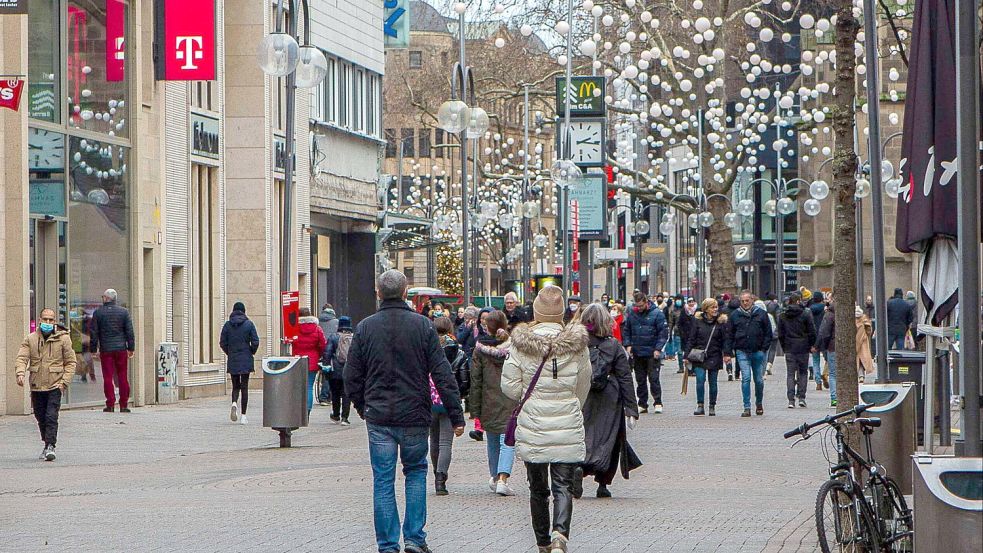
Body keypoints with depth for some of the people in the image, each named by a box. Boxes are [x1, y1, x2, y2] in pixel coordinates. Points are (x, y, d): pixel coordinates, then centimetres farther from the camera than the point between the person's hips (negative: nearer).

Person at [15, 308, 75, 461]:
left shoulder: (63, 339, 0)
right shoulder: (30, 339, 5)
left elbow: (71, 362, 3)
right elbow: (21, 358, -2)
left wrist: (64, 381, -8)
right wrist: (20, 373, -23)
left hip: (55, 386, -3)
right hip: (36, 386, 3)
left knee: (51, 417, -14)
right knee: (41, 418, 12)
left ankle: (50, 447, -15)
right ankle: (47, 444, 29)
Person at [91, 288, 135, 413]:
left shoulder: (98, 313, -1)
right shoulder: (124, 312, 3)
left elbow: (94, 333, 1)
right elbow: (130, 332, 3)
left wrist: (94, 350, 7)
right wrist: (131, 349, 8)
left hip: (105, 350, -1)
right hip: (121, 349, 1)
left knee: (108, 377, 1)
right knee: (123, 377, 6)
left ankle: (110, 405, -2)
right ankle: (124, 405, 6)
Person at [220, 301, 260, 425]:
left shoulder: (227, 325, 0)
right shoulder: (249, 324, -5)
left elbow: (222, 343, -1)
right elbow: (255, 342, -9)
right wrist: (252, 353, 9)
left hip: (232, 361, 1)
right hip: (246, 360, -1)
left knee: (235, 386, 14)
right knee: (244, 387, 3)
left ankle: (234, 403, -17)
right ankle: (243, 416, -1)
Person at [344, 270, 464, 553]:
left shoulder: (365, 328, -1)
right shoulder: (423, 326, -5)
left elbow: (352, 376, 4)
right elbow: (443, 374, -6)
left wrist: (363, 408, 20)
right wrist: (456, 415, -1)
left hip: (378, 417, 0)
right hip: (415, 416, 0)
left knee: (383, 481, 5)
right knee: (416, 472, 17)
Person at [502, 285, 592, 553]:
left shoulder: (521, 343, -7)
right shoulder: (576, 343, -2)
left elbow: (509, 385, -4)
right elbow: (583, 386, 9)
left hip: (532, 427, 0)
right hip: (568, 430, 0)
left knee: (537, 488, 13)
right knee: (563, 485, 0)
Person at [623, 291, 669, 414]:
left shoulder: (657, 313, -7)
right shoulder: (632, 313, 5)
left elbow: (664, 332, -8)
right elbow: (627, 330, 13)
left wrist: (658, 349, -14)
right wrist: (628, 345, -1)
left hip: (652, 354, -4)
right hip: (637, 353, 4)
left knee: (654, 378, -6)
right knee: (640, 380, 9)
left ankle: (658, 403, 1)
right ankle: (642, 404, 15)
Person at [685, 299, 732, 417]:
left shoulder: (721, 322, 0)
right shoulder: (698, 321, 2)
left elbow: (726, 339, -2)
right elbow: (691, 339, 4)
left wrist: (727, 354, -15)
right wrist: (687, 355, -1)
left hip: (714, 357, 0)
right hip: (699, 357, 0)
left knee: (713, 382, 7)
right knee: (700, 380, -12)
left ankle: (712, 407, 17)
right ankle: (700, 406, -4)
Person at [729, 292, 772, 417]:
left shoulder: (761, 314, 3)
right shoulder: (734, 315, 5)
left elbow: (768, 333, 5)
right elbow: (730, 335, 10)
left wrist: (764, 349, -3)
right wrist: (732, 350, 3)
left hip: (758, 351, 0)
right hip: (742, 352, 0)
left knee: (759, 380, 8)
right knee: (746, 378, -10)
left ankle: (759, 404, 29)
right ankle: (747, 407, -9)